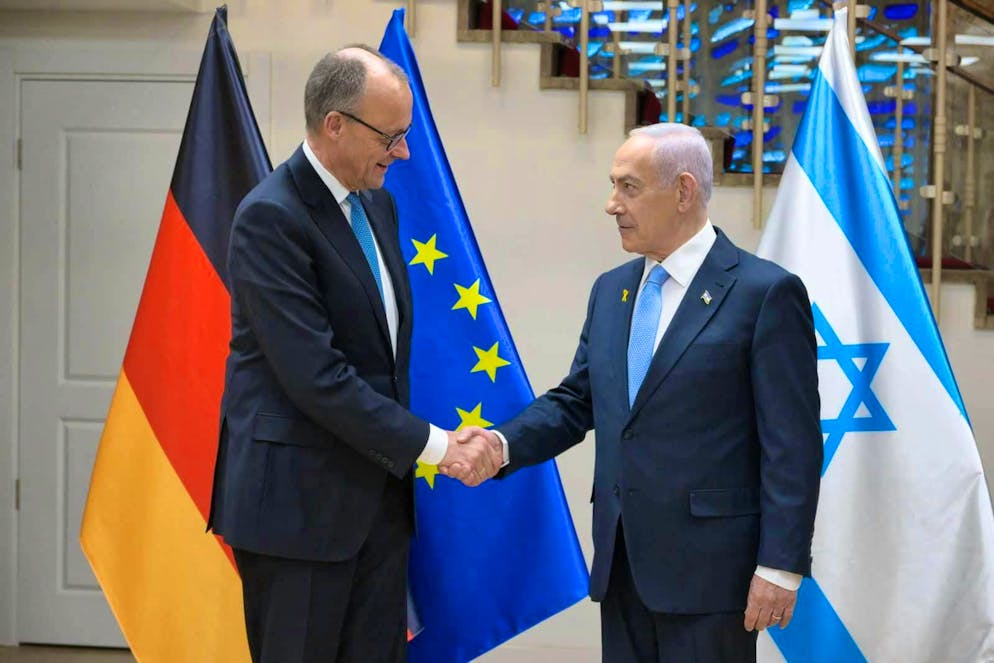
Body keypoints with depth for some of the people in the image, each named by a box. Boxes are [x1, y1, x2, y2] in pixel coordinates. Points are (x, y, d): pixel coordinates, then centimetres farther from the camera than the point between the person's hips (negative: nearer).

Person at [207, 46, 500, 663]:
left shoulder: (379, 204, 11)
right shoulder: (270, 217, -15)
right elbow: (314, 375, -21)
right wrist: (432, 445, -18)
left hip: (380, 494, 8)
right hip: (298, 501, -8)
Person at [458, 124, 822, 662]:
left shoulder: (765, 292, -9)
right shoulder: (611, 291, 13)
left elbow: (792, 445, -11)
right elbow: (576, 400, 14)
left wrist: (780, 567, -15)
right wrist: (503, 443, -4)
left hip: (709, 565, -6)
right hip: (621, 561, 7)